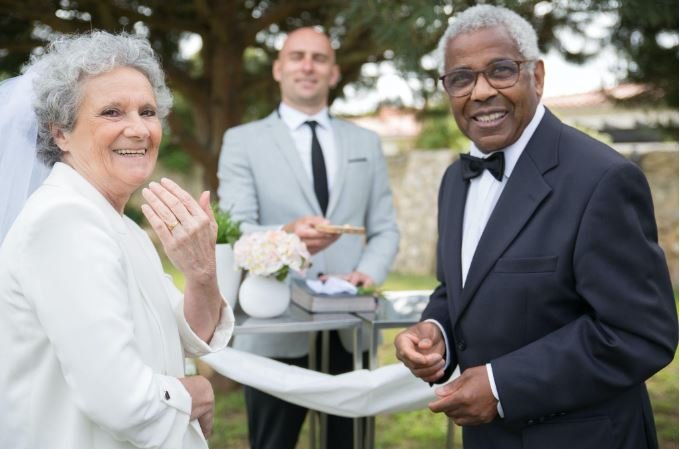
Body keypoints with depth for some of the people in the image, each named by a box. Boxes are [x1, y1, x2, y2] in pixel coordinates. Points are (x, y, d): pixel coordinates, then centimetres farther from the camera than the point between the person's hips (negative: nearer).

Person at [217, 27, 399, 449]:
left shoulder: (366, 142, 13)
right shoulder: (243, 141, 2)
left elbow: (385, 229, 11)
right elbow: (233, 230, -8)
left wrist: (368, 272, -11)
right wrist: (286, 235, -30)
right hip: (275, 332, -2)